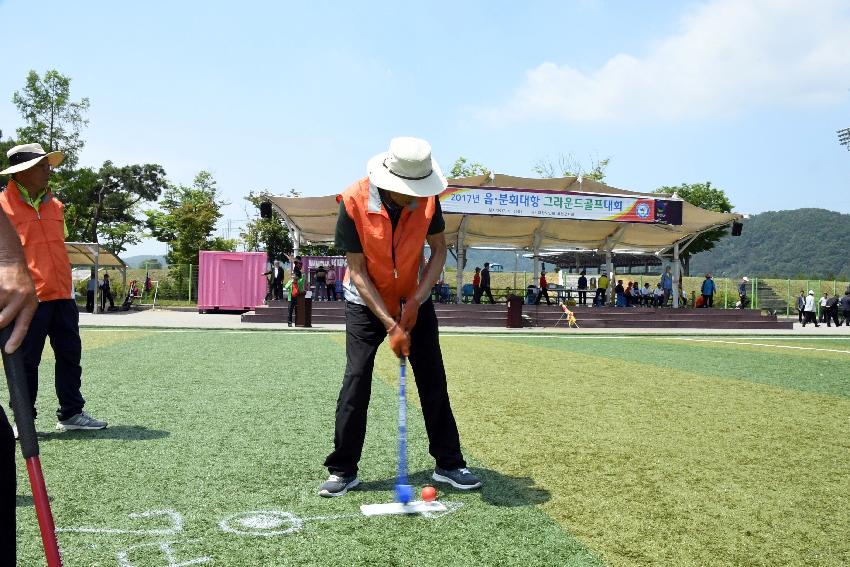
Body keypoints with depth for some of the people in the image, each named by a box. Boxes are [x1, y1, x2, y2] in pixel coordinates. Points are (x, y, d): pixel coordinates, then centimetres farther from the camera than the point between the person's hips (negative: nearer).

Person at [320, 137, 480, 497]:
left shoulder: (426, 198, -20)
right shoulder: (354, 202, -27)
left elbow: (438, 249, -7)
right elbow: (357, 271, -21)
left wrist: (415, 302, -18)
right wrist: (390, 325, -25)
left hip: (414, 298, 3)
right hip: (367, 301, -2)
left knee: (433, 380, 3)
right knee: (356, 380, -8)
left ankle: (448, 464, 14)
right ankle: (343, 470, 5)